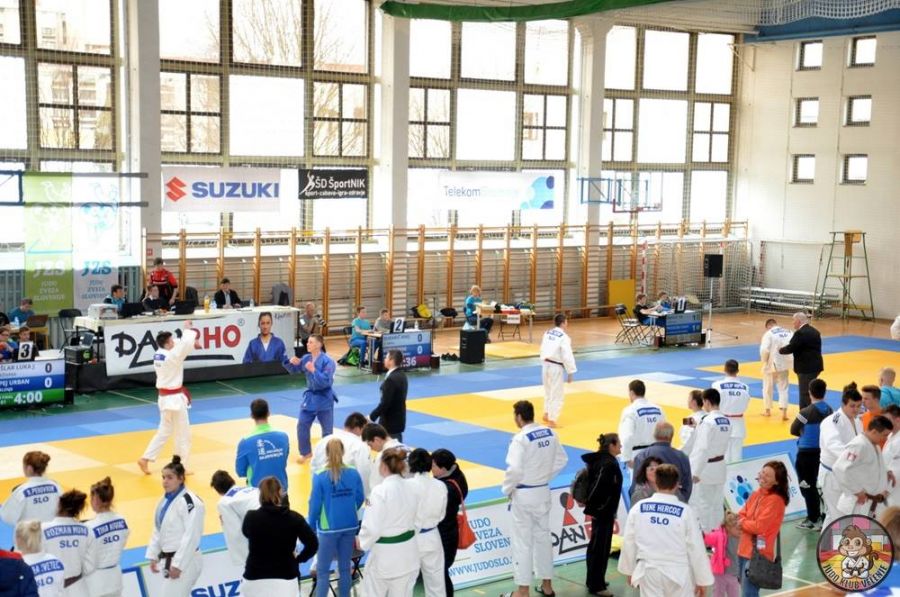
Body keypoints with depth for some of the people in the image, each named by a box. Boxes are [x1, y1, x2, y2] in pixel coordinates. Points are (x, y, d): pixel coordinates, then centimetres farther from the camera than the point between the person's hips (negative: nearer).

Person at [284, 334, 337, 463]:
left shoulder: (327, 361, -19)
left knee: (327, 429, 6)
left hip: (324, 398, -6)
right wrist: (292, 362, -12)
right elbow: (293, 370, 9)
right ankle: (306, 452, 22)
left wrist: (313, 370, -34)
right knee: (302, 425, 6)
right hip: (310, 396, 6)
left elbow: (326, 381, -25)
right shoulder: (306, 358, 0)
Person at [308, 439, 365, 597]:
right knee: (345, 568, 15)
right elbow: (360, 499, 4)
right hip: (350, 526, 4)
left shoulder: (320, 477, -14)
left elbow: (315, 504, -11)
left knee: (322, 571, 5)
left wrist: (312, 526, 4)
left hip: (328, 528, -4)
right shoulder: (354, 474, -4)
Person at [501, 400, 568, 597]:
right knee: (543, 536, 18)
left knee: (522, 541, 2)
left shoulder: (521, 439, -21)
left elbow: (515, 469, -23)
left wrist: (507, 489, -7)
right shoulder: (549, 433, 0)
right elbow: (561, 460, 8)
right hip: (543, 491, 7)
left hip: (524, 494, -7)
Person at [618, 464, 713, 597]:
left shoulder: (638, 508, -4)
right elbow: (695, 548, -5)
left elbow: (629, 542, 5)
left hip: (649, 571, 2)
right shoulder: (685, 511, -10)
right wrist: (702, 579, 5)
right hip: (678, 573, -2)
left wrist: (629, 570, 19)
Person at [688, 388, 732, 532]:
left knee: (702, 504, 3)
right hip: (720, 467, 8)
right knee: (717, 503, 15)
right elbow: (725, 443, 11)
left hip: (706, 468, -7)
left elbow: (703, 449, -21)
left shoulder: (708, 421, -20)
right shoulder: (727, 421, 3)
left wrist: (696, 473, -18)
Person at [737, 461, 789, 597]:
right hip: (744, 550, 8)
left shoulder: (775, 500, -15)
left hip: (758, 553, -8)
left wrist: (742, 523, -6)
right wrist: (746, 523, -12)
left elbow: (759, 526, -20)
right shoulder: (755, 495, 10)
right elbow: (742, 515, 10)